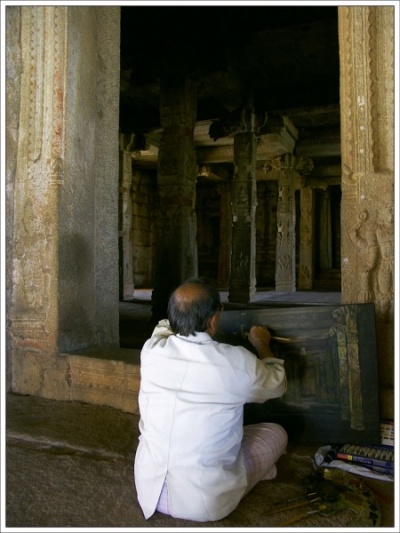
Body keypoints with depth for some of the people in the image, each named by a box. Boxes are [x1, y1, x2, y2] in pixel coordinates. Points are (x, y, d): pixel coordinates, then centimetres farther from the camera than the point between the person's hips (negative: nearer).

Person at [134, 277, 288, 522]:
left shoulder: (151, 351, -10)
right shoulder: (237, 362, -19)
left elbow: (164, 326, 17)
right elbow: (278, 384, 5)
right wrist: (263, 345, 20)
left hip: (149, 491, 4)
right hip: (206, 503, -3)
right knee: (277, 432, 15)